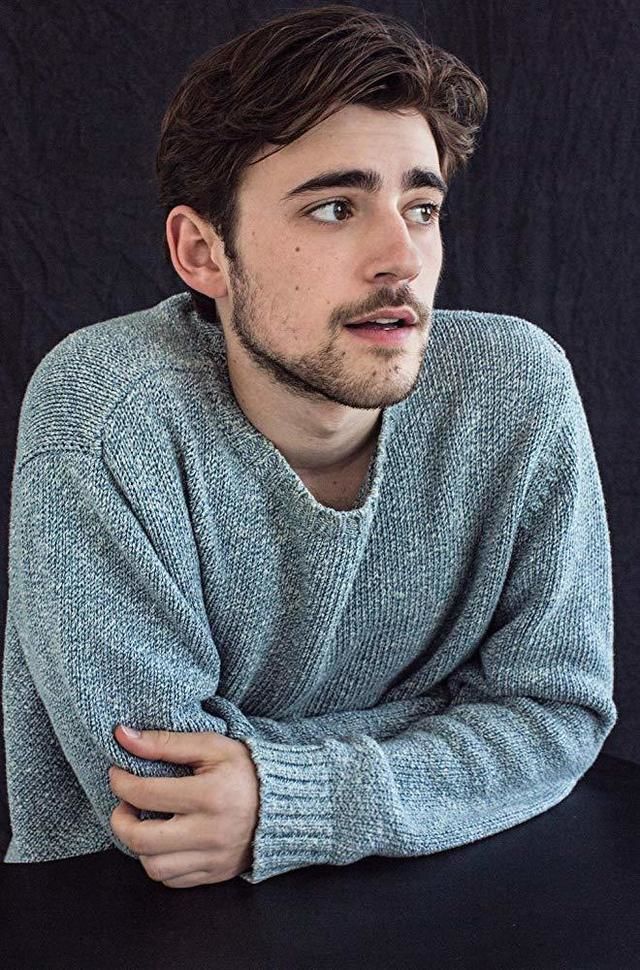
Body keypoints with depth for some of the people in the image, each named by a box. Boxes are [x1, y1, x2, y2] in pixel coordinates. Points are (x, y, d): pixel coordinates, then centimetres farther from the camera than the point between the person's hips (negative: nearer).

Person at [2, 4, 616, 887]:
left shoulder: (517, 391, -11)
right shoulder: (101, 411, -20)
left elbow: (561, 708, -8)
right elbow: (153, 789, -22)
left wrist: (291, 809, -23)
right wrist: (472, 718, -14)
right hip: (120, 918, -3)